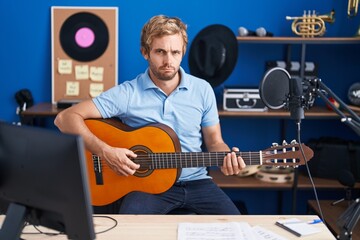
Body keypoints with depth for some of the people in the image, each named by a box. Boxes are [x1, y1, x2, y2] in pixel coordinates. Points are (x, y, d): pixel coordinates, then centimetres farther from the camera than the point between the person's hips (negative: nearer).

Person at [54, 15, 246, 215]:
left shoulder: (202, 89, 2)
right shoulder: (127, 93, -9)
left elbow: (214, 142, 10)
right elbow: (65, 118, -12)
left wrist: (227, 157, -13)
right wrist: (105, 152, -24)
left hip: (195, 182, 3)